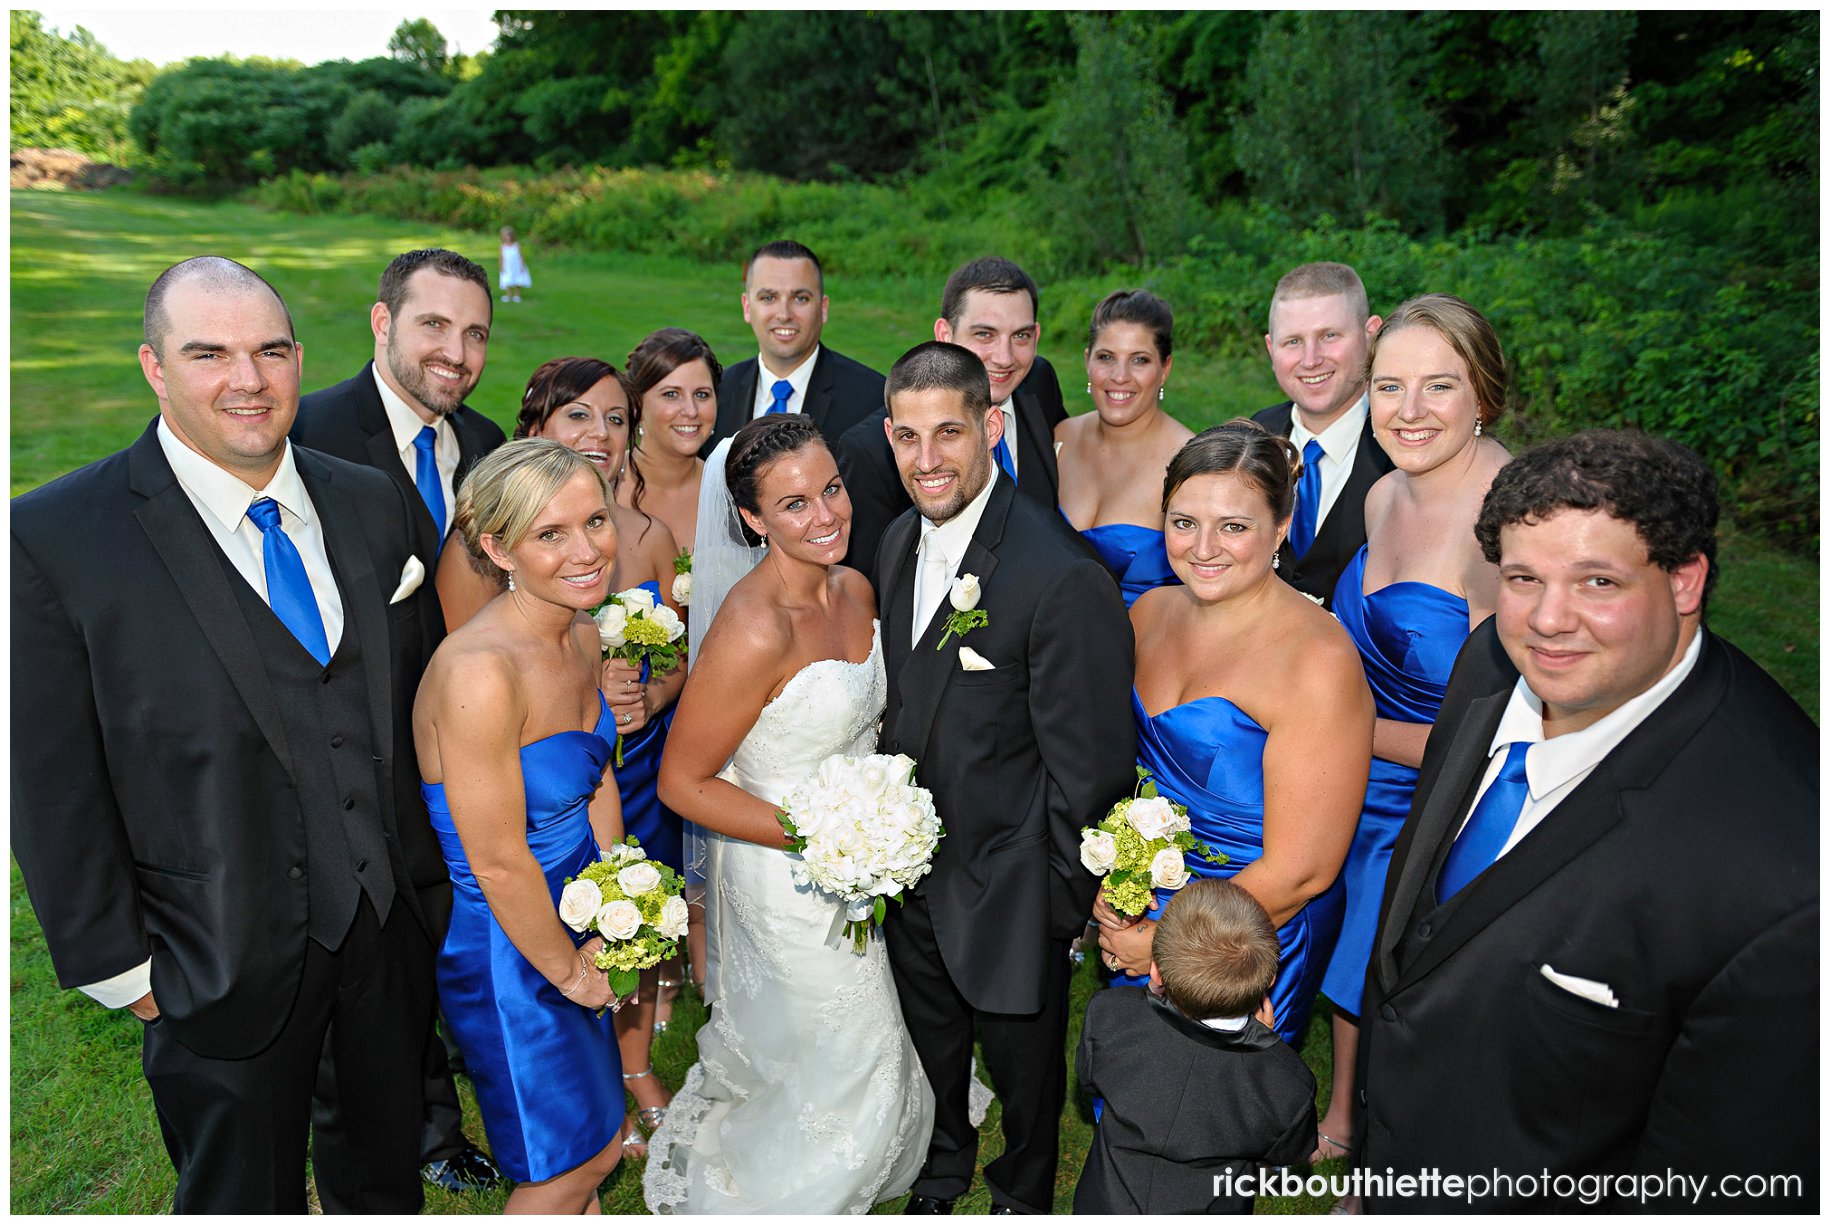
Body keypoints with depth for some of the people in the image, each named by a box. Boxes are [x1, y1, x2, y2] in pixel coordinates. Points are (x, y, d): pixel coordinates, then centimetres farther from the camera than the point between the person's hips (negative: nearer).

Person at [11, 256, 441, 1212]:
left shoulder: (373, 503, -1)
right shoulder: (53, 538, -15)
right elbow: (53, 790, -11)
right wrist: (117, 966, -8)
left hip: (395, 926, 4)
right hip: (225, 969, -4)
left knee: (387, 1173, 26)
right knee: (243, 1197, 20)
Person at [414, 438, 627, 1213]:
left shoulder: (582, 635, -6)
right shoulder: (480, 670, -32)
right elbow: (499, 865, -25)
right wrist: (569, 969, -11)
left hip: (573, 910, 7)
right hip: (504, 939, -7)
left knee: (602, 1139, 26)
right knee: (567, 1164, 15)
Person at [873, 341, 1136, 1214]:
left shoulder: (1063, 578, -29)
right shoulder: (898, 544, -3)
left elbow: (1088, 767, -22)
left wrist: (1065, 906, -15)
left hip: (1007, 887, -6)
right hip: (912, 865, 6)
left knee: (1023, 1064, 20)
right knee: (932, 1044, 29)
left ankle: (1022, 1195, 51)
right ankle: (942, 1167, 58)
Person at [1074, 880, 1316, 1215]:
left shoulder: (1109, 1017, -28)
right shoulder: (1291, 1086, -28)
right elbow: (1284, 1154, -5)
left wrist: (1155, 997, 1)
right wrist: (1266, 1041, -5)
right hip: (1212, 1210, 1)